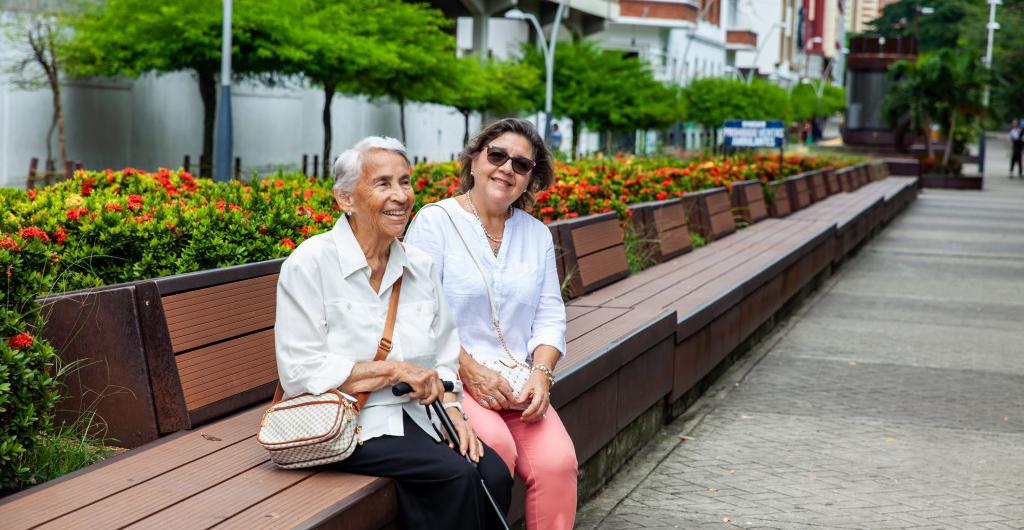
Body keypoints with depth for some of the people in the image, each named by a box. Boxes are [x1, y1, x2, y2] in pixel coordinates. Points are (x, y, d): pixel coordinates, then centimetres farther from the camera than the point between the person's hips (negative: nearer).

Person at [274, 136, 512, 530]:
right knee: (456, 475, -25)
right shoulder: (310, 264, -10)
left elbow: (443, 357, 14)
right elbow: (301, 372, -15)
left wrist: (451, 407, -6)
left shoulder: (420, 266, 9)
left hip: (413, 416, 6)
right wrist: (395, 371, -16)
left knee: (494, 475, -18)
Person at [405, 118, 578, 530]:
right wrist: (470, 371, -17)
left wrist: (541, 371, -7)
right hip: (448, 378, -4)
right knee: (496, 447, -32)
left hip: (516, 386, 4)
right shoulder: (435, 222, -1)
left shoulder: (537, 235, 16)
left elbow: (550, 315, 11)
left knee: (558, 462, -22)